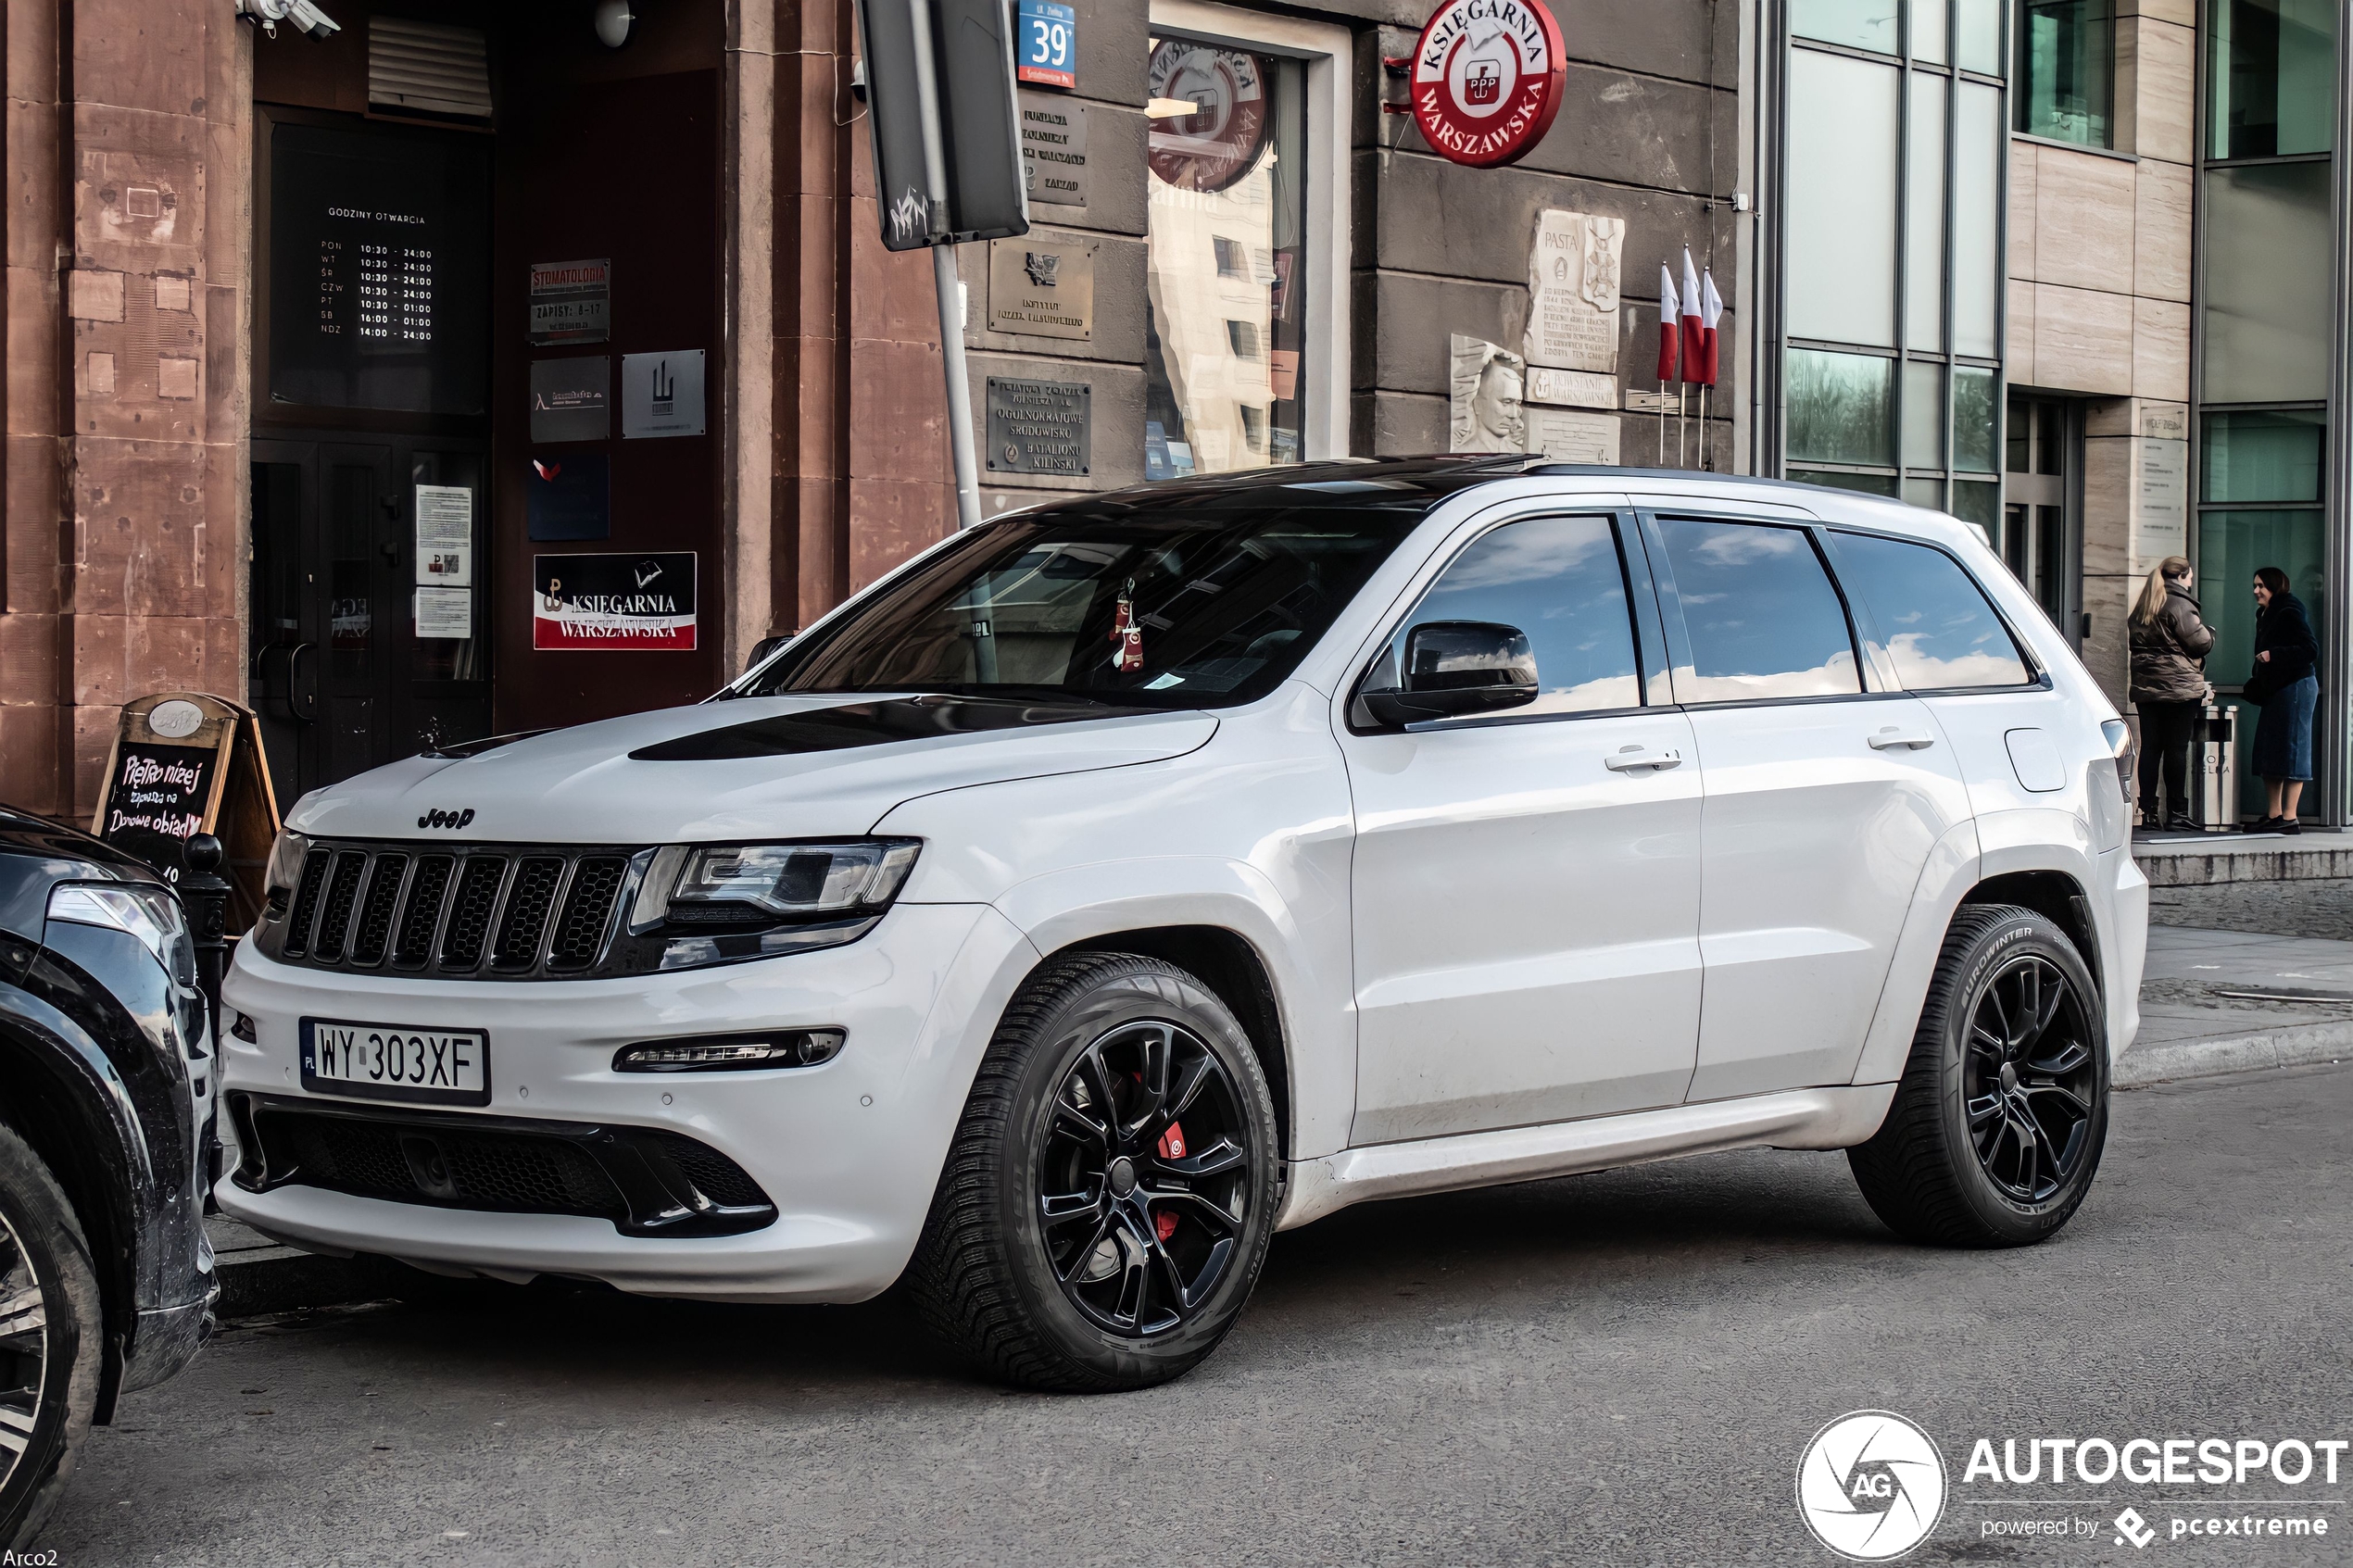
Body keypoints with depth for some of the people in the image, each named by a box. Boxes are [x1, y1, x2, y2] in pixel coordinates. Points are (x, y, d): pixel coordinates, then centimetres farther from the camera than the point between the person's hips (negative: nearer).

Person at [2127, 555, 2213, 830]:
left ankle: (2147, 810, 4)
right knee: (2177, 749, -3)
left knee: (2150, 747, 6)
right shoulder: (2180, 605, -10)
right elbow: (2202, 642, -10)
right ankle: (2176, 813, -2)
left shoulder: (2142, 607, 14)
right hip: (2179, 687, -7)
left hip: (2145, 686, 7)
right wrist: (2208, 630, 9)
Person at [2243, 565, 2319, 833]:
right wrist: (2255, 683, 12)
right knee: (2267, 750, 9)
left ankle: (2289, 818, -7)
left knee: (2290, 750, -8)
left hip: (2295, 687, -10)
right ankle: (2273, 815, 14)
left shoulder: (2291, 614, -12)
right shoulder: (2265, 615, 16)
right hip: (2274, 690, 10)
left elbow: (2311, 649, -19)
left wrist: (2273, 655, -22)